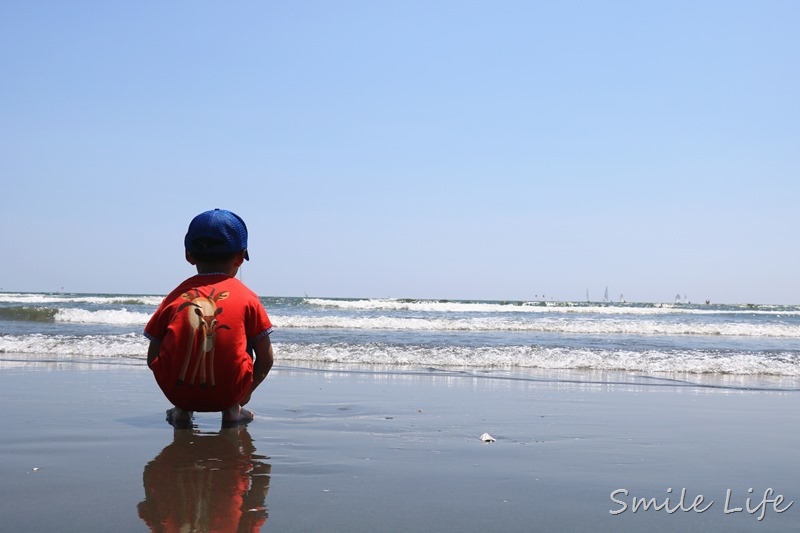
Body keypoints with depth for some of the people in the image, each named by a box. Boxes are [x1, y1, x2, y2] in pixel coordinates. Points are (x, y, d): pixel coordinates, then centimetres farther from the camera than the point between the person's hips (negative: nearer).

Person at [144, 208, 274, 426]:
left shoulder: (175, 297, 9)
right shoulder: (246, 297, 5)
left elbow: (153, 358, 10)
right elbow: (266, 359, 7)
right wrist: (246, 392, 25)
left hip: (176, 391, 2)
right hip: (228, 392, -1)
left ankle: (182, 410, 17)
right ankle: (232, 409, 16)